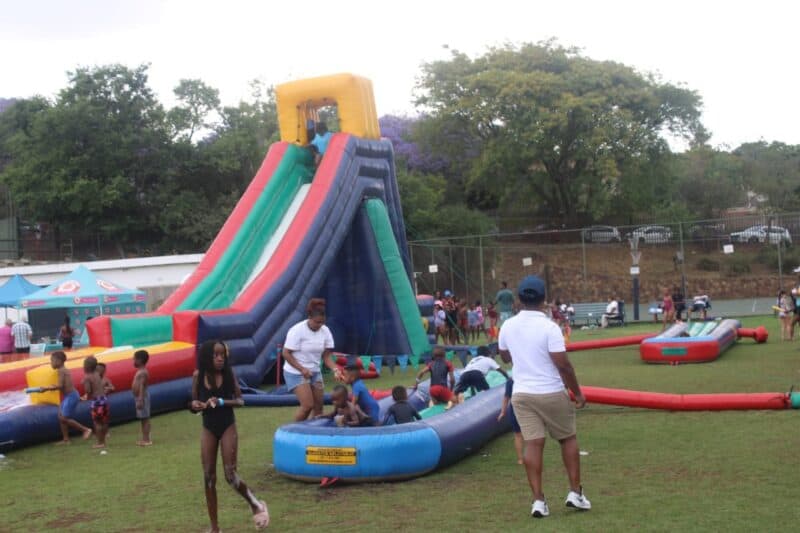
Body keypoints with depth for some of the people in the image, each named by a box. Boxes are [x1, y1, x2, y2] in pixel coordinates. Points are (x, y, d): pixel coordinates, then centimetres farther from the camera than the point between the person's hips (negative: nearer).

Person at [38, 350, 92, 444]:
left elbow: (60, 386, -21)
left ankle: (85, 429, -1)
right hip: (68, 396, 10)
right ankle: (66, 439, 16)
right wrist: (49, 388, 15)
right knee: (61, 417, 11)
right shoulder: (64, 370, 13)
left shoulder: (61, 371, -15)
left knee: (65, 418, -6)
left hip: (71, 396, -10)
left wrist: (46, 389, -15)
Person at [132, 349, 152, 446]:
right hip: (140, 397, 10)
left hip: (142, 397, -10)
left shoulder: (142, 372, -18)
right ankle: (144, 438, 20)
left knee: (145, 418, -6)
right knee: (143, 419, 14)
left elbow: (142, 387, -23)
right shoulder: (140, 371, 14)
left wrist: (140, 400, -27)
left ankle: (147, 439, -4)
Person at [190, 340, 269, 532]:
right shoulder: (198, 376, -5)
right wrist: (196, 405, -18)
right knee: (208, 478, 4)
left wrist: (222, 402, -22)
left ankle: (255, 504, 20)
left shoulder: (229, 374, -8)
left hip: (228, 427, -2)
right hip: (208, 429, 2)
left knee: (230, 475, -7)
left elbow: (240, 400, -5)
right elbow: (194, 402, 5)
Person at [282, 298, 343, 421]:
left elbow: (326, 355, 0)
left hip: (315, 372, 6)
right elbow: (286, 353, -16)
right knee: (308, 405, -14)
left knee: (318, 406, 4)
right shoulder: (297, 330, -19)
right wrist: (302, 369, -22)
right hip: (296, 373, -6)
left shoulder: (325, 331, -3)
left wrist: (335, 369, -19)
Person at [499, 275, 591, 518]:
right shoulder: (549, 327, -16)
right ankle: (575, 492, 16)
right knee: (568, 438, 14)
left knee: (532, 444, 3)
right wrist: (578, 392, -5)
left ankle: (538, 500, 1)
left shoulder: (508, 326, 1)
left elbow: (505, 357, 18)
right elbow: (563, 364, -16)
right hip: (551, 393, -4)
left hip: (521, 393, 4)